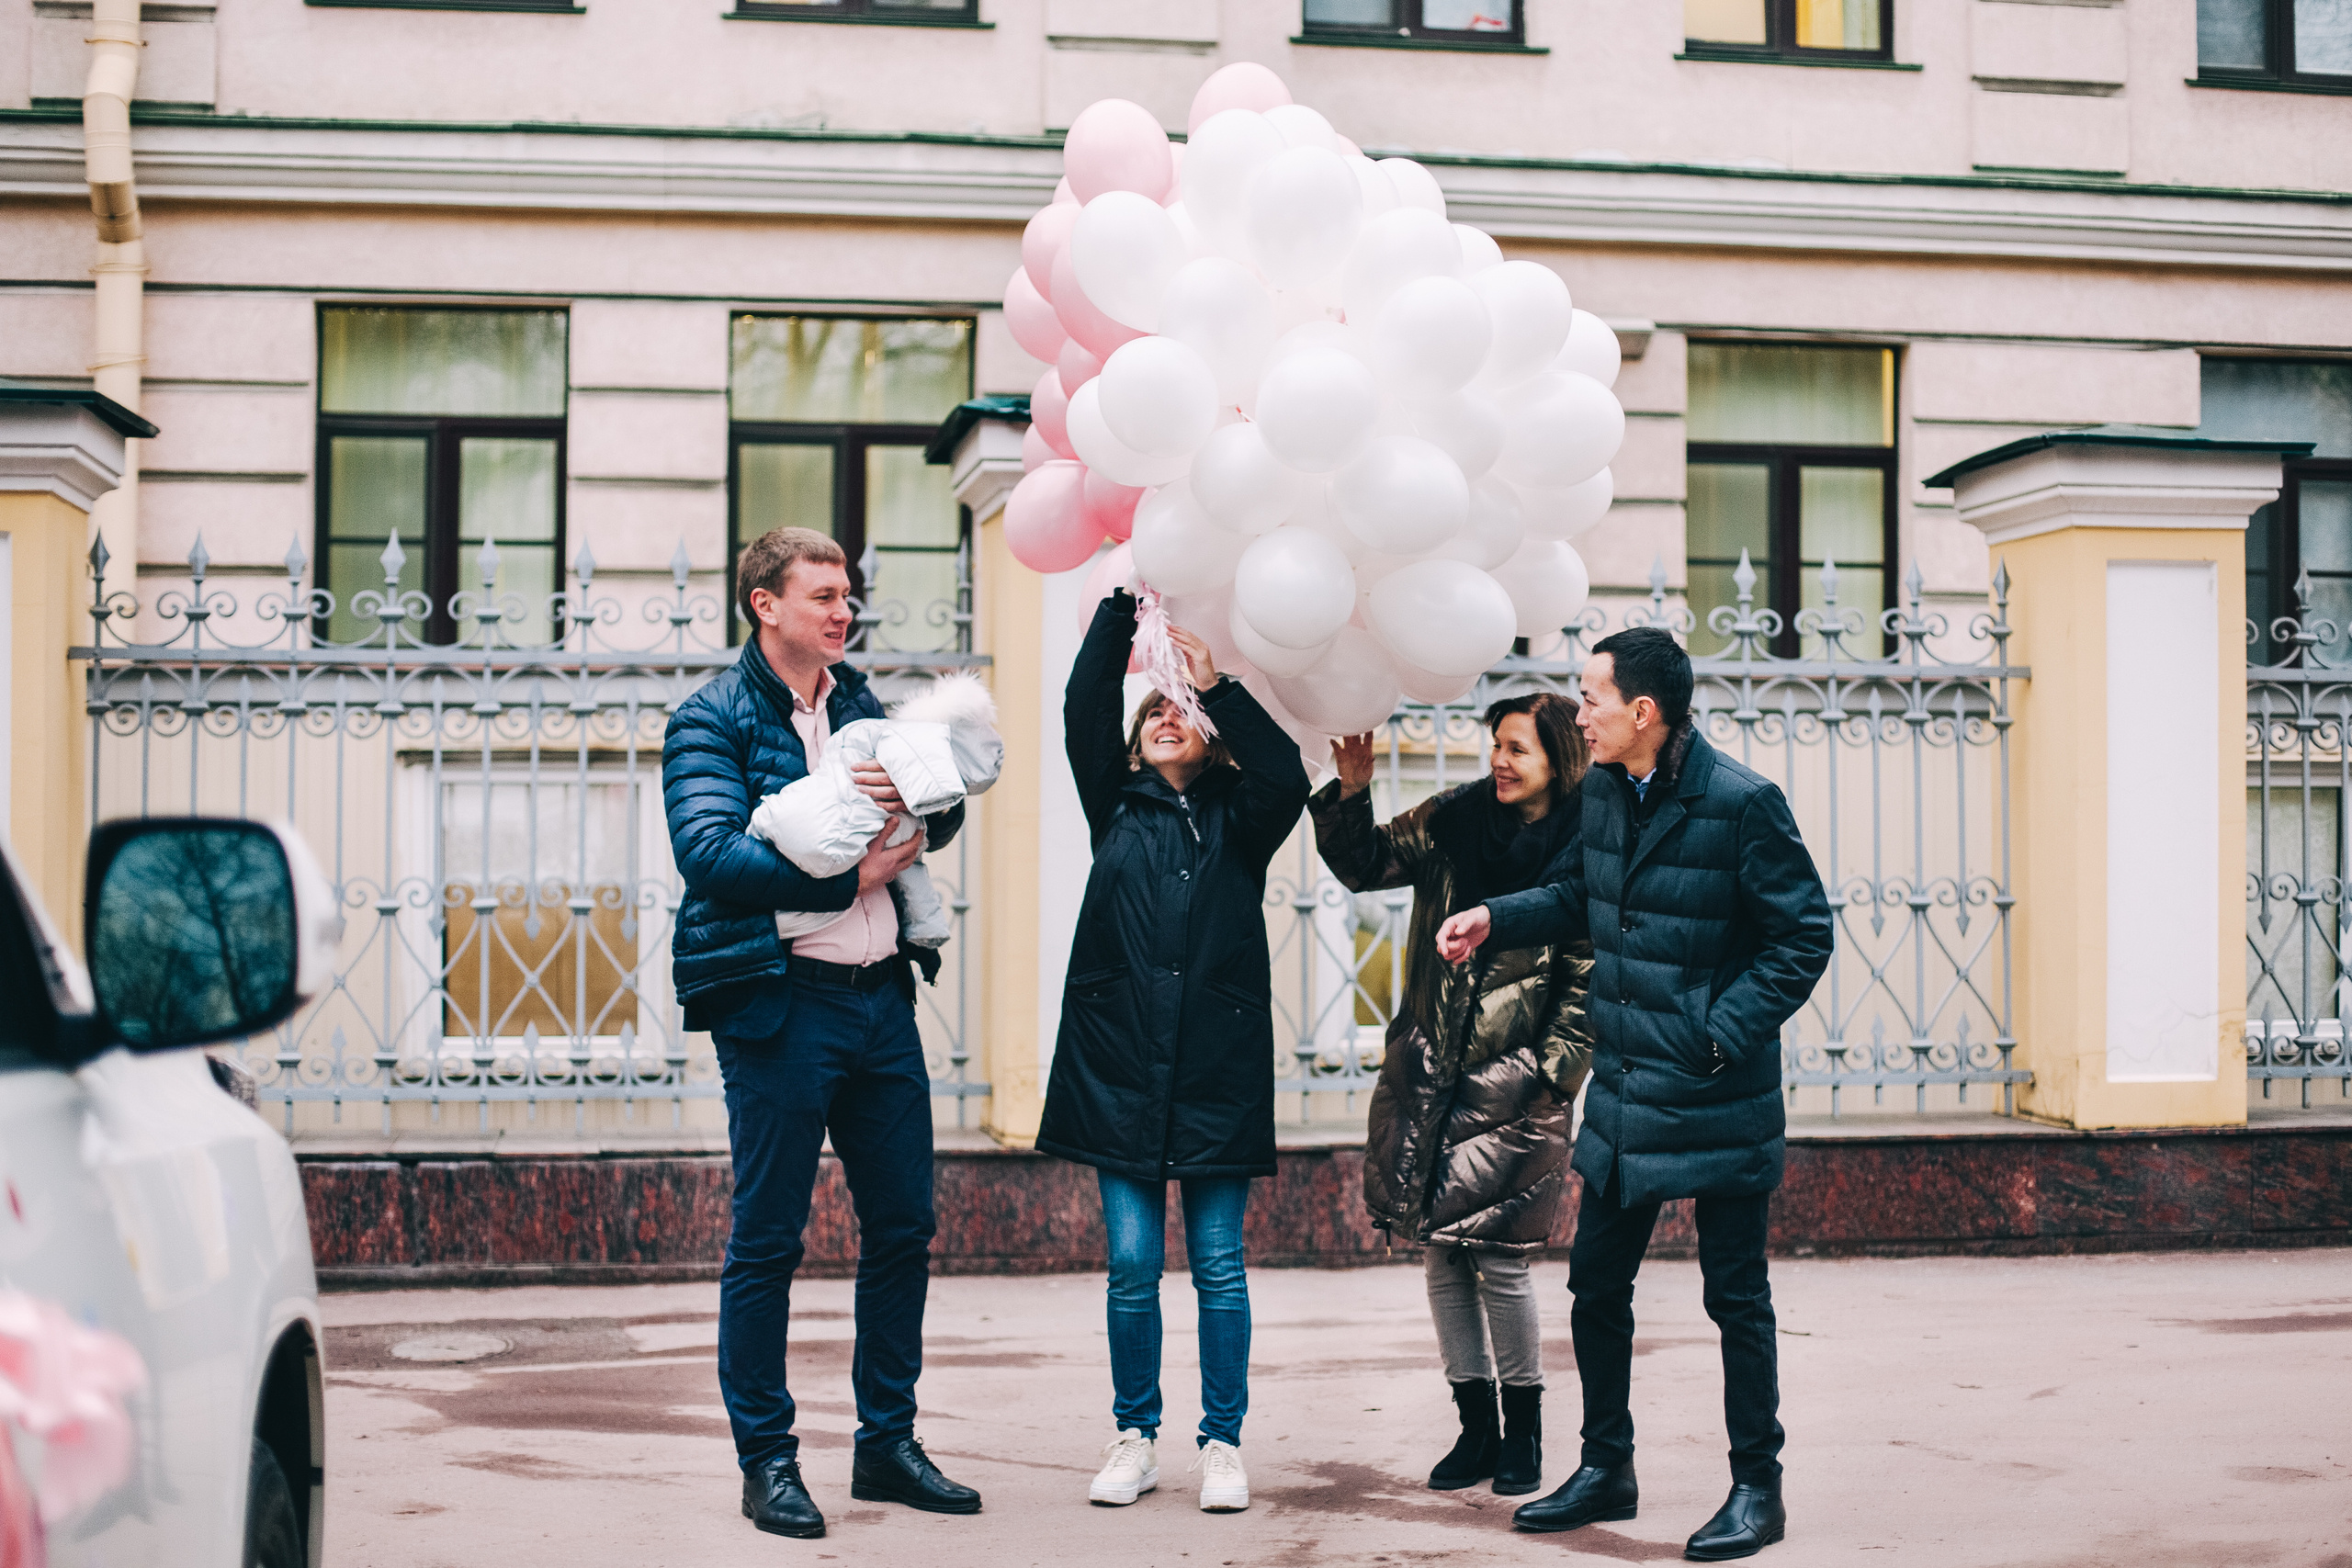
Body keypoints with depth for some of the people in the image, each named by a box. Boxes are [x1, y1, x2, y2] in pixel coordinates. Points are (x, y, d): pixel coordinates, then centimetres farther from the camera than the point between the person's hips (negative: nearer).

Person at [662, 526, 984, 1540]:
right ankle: (767, 1459, 9)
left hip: (880, 998, 7)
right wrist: (850, 875, -16)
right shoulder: (712, 720, -3)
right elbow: (707, 851, -17)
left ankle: (888, 1445, 21)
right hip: (779, 1000, -6)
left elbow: (943, 819, 14)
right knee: (768, 1240, 0)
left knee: (902, 1227, 10)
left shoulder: (861, 707, 17)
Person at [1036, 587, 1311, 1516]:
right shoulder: (1117, 810, 12)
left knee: (1217, 1265, 2)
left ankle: (1222, 1443, 10)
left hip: (1217, 1064, -1)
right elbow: (1083, 718, -1)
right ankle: (1135, 1438, 13)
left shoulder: (1237, 822, 8)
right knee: (1132, 1265, 3)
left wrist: (1215, 683, -15)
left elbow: (1286, 776, -12)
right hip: (1119, 1061, 1)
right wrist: (1122, 603, -7)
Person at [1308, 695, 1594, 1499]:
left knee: (1501, 1259, -5)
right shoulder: (1455, 820, 4)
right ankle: (1478, 1428, 19)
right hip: (1426, 1072, 4)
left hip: (1513, 1084, -4)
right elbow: (1364, 865, 7)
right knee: (1441, 1253, 6)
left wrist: (1548, 1088, -7)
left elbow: (1584, 989, -2)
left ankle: (1524, 1433, 13)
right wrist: (1351, 793, -10)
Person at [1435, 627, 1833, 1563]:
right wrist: (1495, 919, 6)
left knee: (1735, 1296, 4)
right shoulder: (1604, 791, 5)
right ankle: (1606, 1469, 28)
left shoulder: (1743, 805, -16)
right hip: (1623, 1097, 7)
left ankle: (1756, 1490, 16)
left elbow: (1804, 935, -13)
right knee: (1595, 1284, 13)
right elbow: (1575, 896, 22)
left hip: (1717, 1100, -7)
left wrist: (1726, 1033, -17)